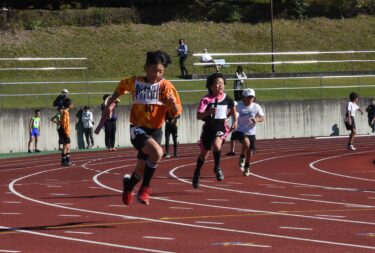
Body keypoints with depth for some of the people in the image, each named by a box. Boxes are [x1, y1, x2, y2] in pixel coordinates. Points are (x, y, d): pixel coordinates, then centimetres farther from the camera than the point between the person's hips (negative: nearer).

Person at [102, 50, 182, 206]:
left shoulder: (166, 86, -6)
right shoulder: (135, 82, -5)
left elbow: (176, 113, -9)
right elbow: (121, 88, 19)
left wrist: (173, 104, -29)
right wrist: (110, 104, 16)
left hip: (155, 131, 3)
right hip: (138, 129, -3)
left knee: (142, 169, 13)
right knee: (157, 152, -31)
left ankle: (129, 184, 49)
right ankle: (145, 188, -14)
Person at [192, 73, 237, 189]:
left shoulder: (226, 98, -3)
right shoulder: (206, 100, -15)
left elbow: (232, 107, 21)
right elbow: (199, 116, -24)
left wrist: (235, 120, 16)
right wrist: (209, 112, -40)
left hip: (221, 128, 1)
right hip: (208, 128, -1)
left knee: (216, 144, -30)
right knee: (204, 154, 13)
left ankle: (217, 167, -7)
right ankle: (197, 173, 40)